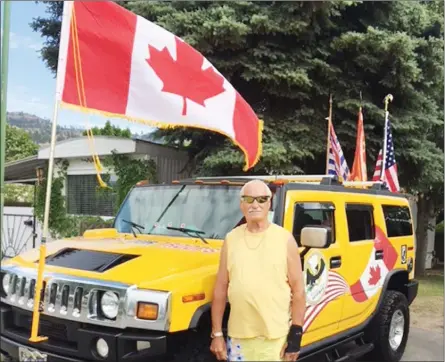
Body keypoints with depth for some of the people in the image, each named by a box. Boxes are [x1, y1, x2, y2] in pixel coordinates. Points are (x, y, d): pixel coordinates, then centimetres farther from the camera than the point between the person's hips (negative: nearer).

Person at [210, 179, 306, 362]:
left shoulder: (285, 239, -2)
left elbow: (298, 290, -2)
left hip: (276, 338, -2)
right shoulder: (231, 239, 4)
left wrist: (296, 333, -6)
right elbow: (220, 289, 6)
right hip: (238, 335, 2)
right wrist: (217, 333, 5)